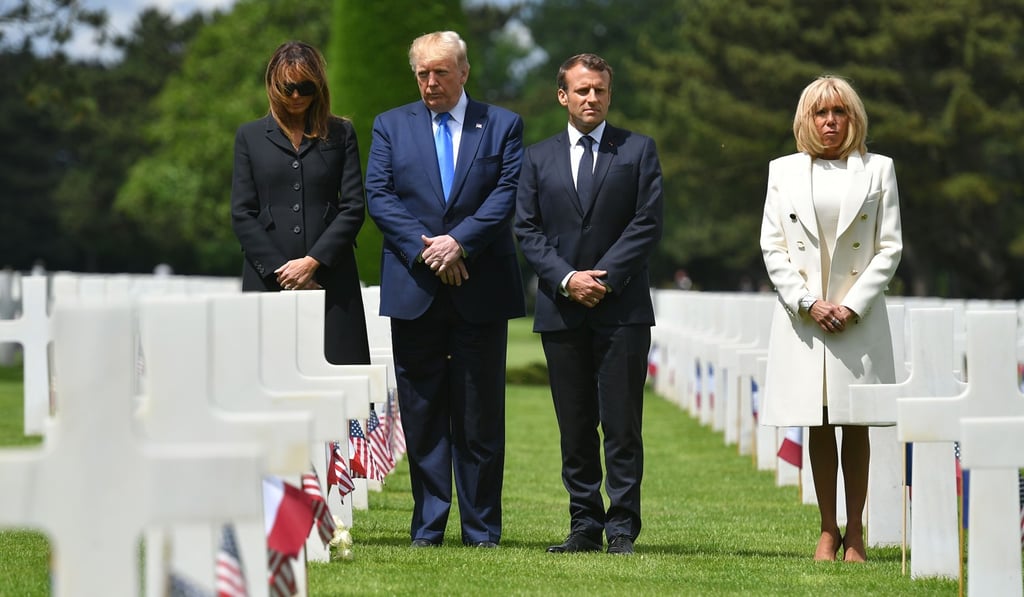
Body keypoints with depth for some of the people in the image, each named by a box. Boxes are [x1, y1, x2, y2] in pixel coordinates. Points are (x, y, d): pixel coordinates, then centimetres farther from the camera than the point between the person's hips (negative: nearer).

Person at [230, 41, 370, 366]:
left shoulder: (340, 134, 12)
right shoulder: (250, 136, 12)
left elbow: (353, 207, 4)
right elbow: (242, 214, 6)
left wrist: (313, 261, -8)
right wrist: (280, 271, -5)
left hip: (330, 277, 0)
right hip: (268, 279, 0)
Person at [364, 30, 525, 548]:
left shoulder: (502, 126, 8)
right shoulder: (390, 126, 10)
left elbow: (507, 194, -3)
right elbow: (378, 196, 1)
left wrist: (458, 242, -15)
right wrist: (425, 250, -12)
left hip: (480, 289, -1)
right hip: (414, 289, 1)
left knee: (480, 413, 1)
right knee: (422, 412, 3)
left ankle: (482, 527, 7)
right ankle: (427, 524, 8)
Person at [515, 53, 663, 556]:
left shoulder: (638, 150, 7)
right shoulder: (539, 157, 13)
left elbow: (648, 223, -1)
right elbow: (527, 230, 7)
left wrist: (605, 278, -10)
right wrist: (566, 279, -8)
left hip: (621, 308, -2)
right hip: (561, 309, 2)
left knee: (622, 424, -5)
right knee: (575, 427, 4)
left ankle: (622, 528, -2)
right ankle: (584, 526, 10)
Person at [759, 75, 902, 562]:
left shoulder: (877, 170, 5)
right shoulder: (783, 171, 8)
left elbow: (889, 248, 2)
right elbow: (772, 247, 4)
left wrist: (852, 304, -9)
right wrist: (808, 302, -8)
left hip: (859, 316, -1)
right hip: (802, 315, 1)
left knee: (855, 425, 2)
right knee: (817, 427, 4)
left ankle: (855, 533, 7)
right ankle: (828, 530, 11)